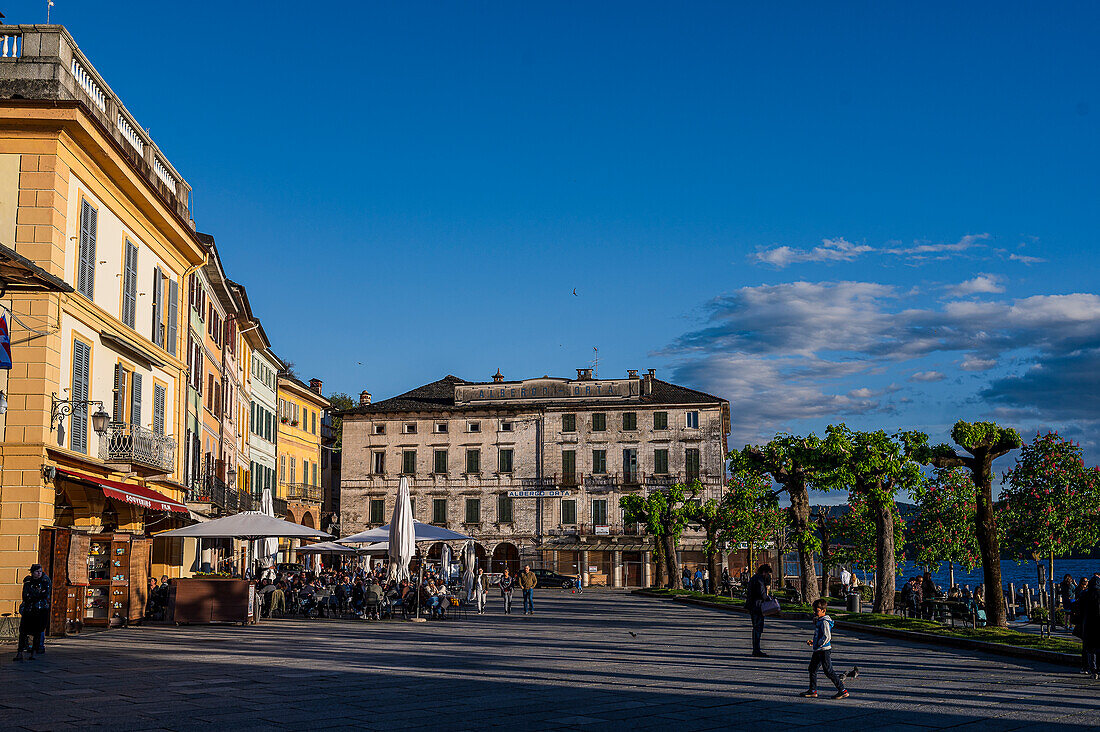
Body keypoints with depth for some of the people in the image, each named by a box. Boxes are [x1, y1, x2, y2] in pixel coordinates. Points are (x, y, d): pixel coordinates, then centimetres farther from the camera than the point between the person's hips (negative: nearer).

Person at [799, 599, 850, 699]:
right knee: (812, 668, 13)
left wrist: (817, 644, -16)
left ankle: (843, 691, -2)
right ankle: (812, 690, 22)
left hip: (824, 650, -10)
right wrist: (812, 642, 12)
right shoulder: (819, 621, 15)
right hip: (818, 651, 10)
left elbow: (827, 637, -24)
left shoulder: (825, 622, -17)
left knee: (828, 671, -8)